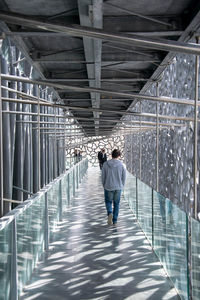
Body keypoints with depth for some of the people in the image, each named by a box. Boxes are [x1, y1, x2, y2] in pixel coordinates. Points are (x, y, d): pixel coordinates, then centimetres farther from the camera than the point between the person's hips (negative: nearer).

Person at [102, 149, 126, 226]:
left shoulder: (105, 164, -7)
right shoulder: (122, 165, -8)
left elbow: (103, 176, -1)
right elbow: (124, 177, -1)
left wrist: (104, 186, 13)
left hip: (108, 187, 0)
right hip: (118, 188, 0)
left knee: (108, 201, 18)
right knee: (116, 203, 13)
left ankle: (110, 213, -10)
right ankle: (115, 221, 16)